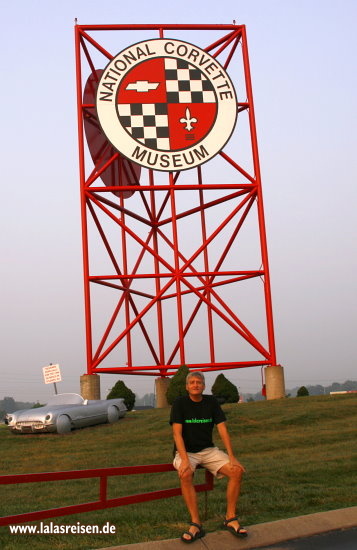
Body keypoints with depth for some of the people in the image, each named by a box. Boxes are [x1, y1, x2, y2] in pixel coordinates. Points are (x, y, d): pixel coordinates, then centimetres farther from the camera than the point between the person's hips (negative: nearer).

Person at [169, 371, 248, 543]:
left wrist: (232, 457, -16)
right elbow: (177, 433, -17)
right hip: (185, 451, -3)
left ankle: (230, 518, -6)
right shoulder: (180, 403, -8)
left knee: (237, 471, -18)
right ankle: (196, 524, -28)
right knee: (185, 474, -35)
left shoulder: (211, 402, 1)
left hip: (208, 450, 4)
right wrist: (185, 460, -30)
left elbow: (222, 430, -4)